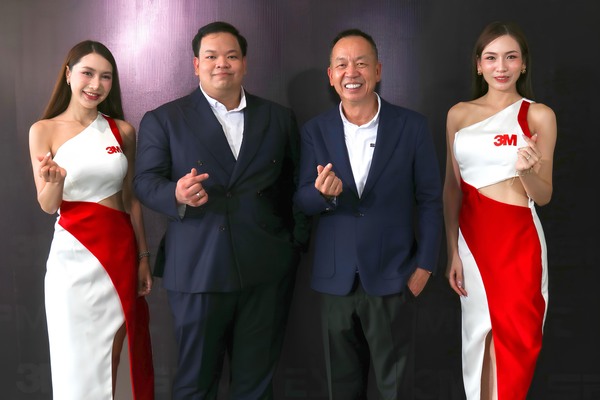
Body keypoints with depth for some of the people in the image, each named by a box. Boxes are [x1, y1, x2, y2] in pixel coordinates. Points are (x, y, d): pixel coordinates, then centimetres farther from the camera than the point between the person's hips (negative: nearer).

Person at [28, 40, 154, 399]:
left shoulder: (122, 130, 6)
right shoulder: (44, 130, -2)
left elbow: (131, 197, 10)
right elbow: (47, 205, -3)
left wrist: (143, 258, 8)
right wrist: (55, 181, -26)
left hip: (121, 251, 3)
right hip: (75, 256, -2)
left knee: (110, 360, 11)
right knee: (78, 363, 4)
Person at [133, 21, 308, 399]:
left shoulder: (280, 117, 10)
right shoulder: (163, 120, 4)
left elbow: (294, 183, 13)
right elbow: (146, 181, -1)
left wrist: (297, 241, 5)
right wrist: (177, 194, -22)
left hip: (266, 270, 2)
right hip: (197, 270, -2)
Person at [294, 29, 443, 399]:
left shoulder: (412, 126, -5)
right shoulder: (315, 131, 1)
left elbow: (429, 199, 0)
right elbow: (303, 202, 1)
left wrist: (425, 264, -3)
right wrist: (322, 192, -22)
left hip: (392, 278, -2)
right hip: (336, 278, 2)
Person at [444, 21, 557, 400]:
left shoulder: (539, 115, -1)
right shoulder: (459, 114, 6)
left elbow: (544, 196, -1)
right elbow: (452, 186, 7)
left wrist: (527, 171, -23)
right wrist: (453, 251, 1)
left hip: (519, 238, -2)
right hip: (472, 235, 2)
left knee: (516, 338, 2)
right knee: (481, 333, 10)